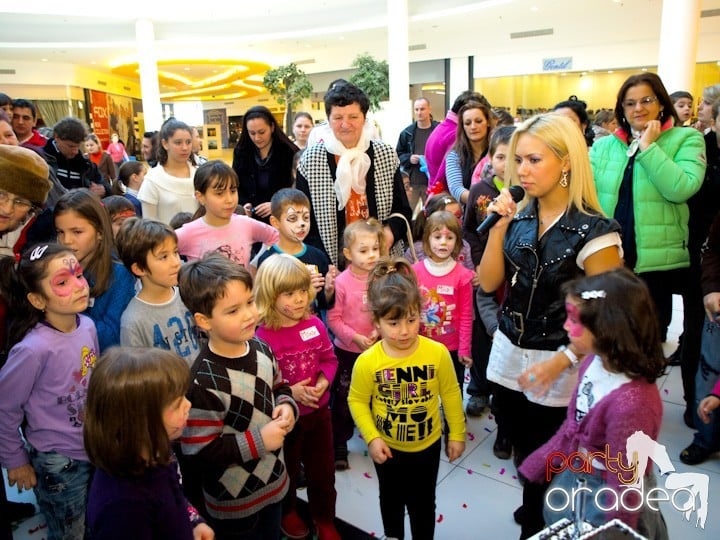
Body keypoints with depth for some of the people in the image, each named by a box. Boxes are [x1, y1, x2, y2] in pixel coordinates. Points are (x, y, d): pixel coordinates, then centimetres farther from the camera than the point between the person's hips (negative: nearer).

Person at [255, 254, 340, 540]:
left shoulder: (315, 325, -9)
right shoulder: (263, 337, -23)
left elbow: (329, 359, 1)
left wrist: (323, 382, -16)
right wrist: (289, 392, -28)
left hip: (319, 411, 4)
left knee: (323, 471, 18)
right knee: (287, 471, 22)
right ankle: (287, 512, 51)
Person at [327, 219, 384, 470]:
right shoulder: (341, 282, -17)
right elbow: (333, 318, -14)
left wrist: (379, 331, -15)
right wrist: (355, 337, -21)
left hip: (376, 349, 3)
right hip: (347, 350, -3)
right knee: (343, 398, 11)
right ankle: (339, 443, 29)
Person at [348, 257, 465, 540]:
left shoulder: (438, 353, -22)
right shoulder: (367, 362, -24)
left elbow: (450, 394, -7)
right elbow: (357, 401, -9)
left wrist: (456, 434, 0)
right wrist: (372, 438, -17)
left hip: (427, 445, 0)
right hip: (388, 448, 1)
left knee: (423, 503, 21)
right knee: (391, 499, 27)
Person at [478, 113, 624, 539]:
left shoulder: (594, 231, -16)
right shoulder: (517, 217, 0)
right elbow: (489, 283, -3)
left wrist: (560, 361, -21)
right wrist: (498, 227, -12)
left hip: (558, 370, -4)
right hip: (509, 358, 5)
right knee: (524, 455, 18)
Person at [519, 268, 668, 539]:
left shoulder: (630, 402, -37)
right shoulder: (595, 361, -16)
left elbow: (625, 486, -24)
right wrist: (538, 465, 9)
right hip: (574, 475, 7)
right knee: (552, 518, 28)